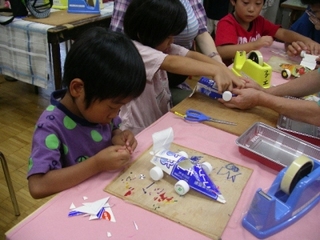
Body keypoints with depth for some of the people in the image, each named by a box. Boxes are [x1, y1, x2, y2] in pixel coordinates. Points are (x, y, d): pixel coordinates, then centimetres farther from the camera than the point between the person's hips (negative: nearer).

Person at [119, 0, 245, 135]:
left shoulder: (160, 46, 4)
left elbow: (192, 55, -8)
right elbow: (172, 63, -33)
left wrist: (225, 71, -21)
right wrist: (216, 71, -38)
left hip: (162, 123, 8)